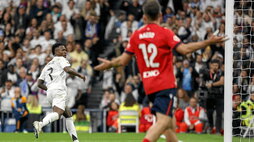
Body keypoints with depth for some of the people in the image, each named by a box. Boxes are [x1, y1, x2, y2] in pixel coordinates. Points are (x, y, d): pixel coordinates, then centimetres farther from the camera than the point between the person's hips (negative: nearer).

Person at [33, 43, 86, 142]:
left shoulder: (47, 66, 29)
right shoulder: (61, 59, 9)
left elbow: (39, 84, 23)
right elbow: (68, 70, -12)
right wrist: (79, 75, 1)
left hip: (49, 93, 8)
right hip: (59, 90, -8)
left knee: (68, 114, 16)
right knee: (57, 113, -25)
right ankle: (40, 124, -50)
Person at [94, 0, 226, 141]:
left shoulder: (136, 36, 7)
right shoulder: (165, 33, -7)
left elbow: (123, 61, 10)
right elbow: (184, 49, -18)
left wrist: (109, 64, 29)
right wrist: (209, 42, -12)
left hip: (149, 86, 6)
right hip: (165, 85, -6)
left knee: (169, 121, 16)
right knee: (163, 121, -16)